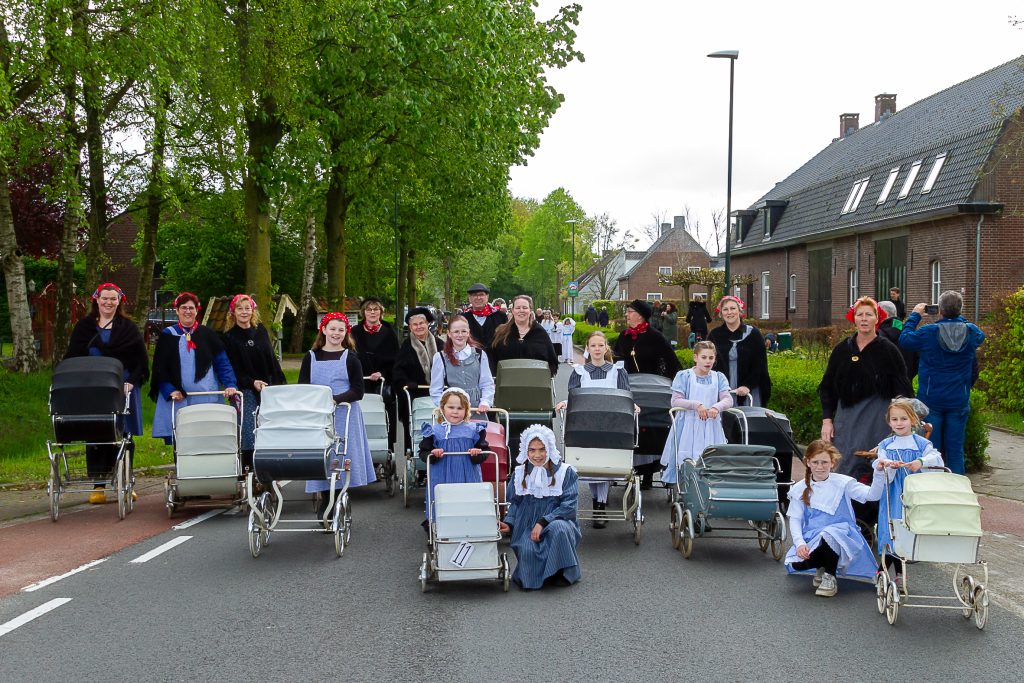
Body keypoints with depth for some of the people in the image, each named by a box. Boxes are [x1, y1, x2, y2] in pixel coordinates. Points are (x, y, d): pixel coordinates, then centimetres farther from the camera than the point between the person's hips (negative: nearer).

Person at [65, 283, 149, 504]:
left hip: (122, 388, -1)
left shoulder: (128, 328, 7)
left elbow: (141, 359, 2)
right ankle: (97, 485, 3)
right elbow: (72, 358, 8)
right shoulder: (84, 327, 10)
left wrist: (132, 381, -11)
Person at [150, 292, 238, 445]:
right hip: (177, 400, 0)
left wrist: (230, 385, -9)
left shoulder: (208, 335, 10)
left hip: (206, 399, 0)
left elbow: (222, 363, 6)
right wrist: (169, 391, -8)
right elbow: (159, 368, 6)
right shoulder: (167, 336, 9)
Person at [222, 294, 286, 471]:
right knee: (248, 432, -8)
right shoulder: (229, 337, 0)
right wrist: (252, 383, -17)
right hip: (245, 391, -4)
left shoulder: (260, 330, 10)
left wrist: (280, 383, 7)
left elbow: (272, 359, 13)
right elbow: (233, 369, -5)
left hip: (268, 388, 4)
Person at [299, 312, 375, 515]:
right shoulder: (311, 357, 9)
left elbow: (358, 391, -2)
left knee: (343, 458, -3)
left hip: (344, 415, -2)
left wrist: (335, 399, -17)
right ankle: (324, 504, 12)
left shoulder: (350, 358, 4)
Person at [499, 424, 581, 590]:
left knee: (558, 528, -37)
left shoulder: (565, 472, 0)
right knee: (527, 550, -31)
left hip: (558, 522, -1)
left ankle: (564, 574, -13)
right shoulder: (519, 474, 11)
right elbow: (514, 503, 15)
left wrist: (543, 522, -18)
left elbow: (568, 505, -7)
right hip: (527, 526, 1)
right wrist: (509, 523, -5)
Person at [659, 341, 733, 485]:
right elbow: (675, 401, -6)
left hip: (711, 428, 2)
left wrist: (716, 407, -23)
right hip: (688, 427, -2)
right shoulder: (684, 376, 3)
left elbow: (728, 400, -1)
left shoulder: (719, 378, 11)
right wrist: (696, 405, -21)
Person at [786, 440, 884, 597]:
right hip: (811, 539, 3)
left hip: (841, 535, -2)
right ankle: (821, 568, 12)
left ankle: (830, 577, -11)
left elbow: (872, 495, -11)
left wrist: (879, 473, -30)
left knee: (828, 534, -38)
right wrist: (800, 543, -15)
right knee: (795, 563, -26)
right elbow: (795, 519, 2)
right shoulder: (800, 489, 5)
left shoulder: (842, 483, -1)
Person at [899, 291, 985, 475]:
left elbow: (904, 339, -1)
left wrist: (915, 316, 10)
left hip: (931, 400, -2)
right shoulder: (971, 332, -6)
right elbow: (981, 336, 18)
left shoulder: (928, 332, -15)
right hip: (959, 401, 2)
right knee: (956, 449, 9)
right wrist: (959, 318, 18)